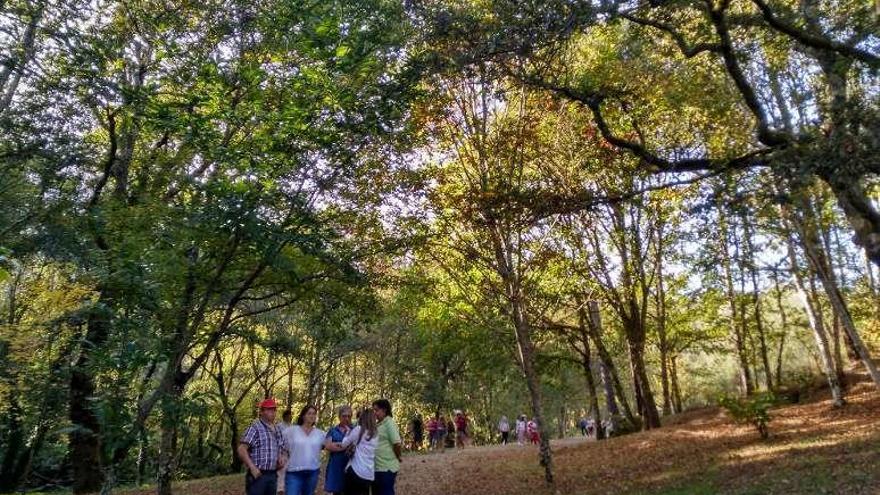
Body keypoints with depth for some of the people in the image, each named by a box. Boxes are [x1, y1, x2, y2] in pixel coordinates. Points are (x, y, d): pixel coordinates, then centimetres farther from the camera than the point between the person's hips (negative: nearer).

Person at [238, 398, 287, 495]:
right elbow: (241, 449, -18)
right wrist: (252, 467, -21)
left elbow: (283, 450, 24)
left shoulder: (277, 431, 15)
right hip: (258, 475, -7)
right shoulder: (255, 428, -8)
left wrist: (283, 458, 1)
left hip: (273, 476, 7)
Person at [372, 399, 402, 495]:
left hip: (386, 469, -8)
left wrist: (398, 457, -5)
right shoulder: (377, 424, 10)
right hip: (376, 467, 8)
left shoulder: (389, 423, -16)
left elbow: (397, 444, -19)